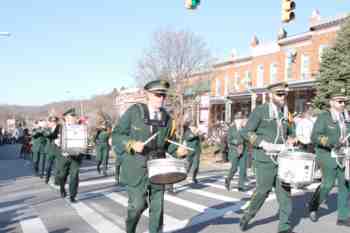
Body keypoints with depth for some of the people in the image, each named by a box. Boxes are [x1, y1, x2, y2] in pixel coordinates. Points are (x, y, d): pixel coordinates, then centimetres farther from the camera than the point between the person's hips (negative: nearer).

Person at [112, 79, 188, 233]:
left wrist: (178, 151, -7)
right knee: (138, 205, 0)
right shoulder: (134, 112, -7)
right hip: (137, 169, -4)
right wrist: (132, 144, -22)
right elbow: (116, 135, -6)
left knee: (157, 206, 6)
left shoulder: (167, 119, 6)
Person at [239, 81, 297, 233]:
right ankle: (248, 216, 25)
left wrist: (290, 140, 5)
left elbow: (291, 133, 27)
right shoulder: (260, 111, -6)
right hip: (265, 158, -5)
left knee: (285, 191, 1)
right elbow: (245, 132, -9)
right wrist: (263, 143, -20)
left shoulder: (285, 113, 13)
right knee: (263, 190, 1)